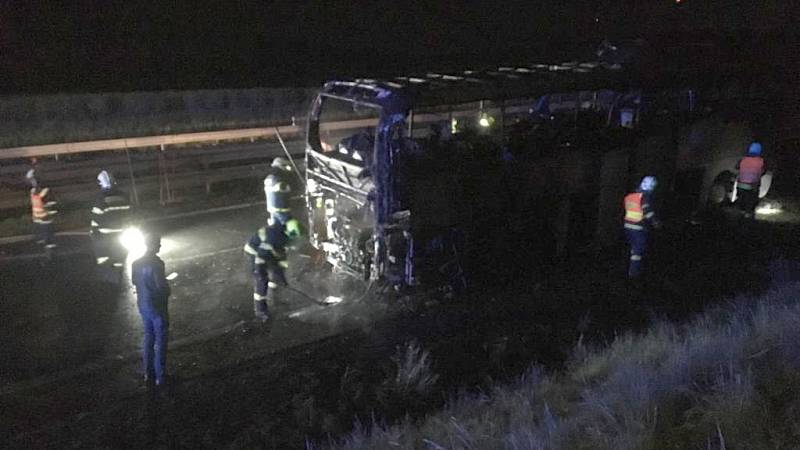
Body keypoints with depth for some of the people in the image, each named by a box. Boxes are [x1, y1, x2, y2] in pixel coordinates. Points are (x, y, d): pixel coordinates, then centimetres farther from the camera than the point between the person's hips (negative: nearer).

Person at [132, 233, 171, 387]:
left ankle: (148, 374, 25)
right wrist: (167, 291, -1)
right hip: (157, 306, -7)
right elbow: (162, 286, -23)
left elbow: (134, 281, 12)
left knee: (148, 338, 18)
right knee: (160, 341, 3)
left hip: (143, 305, 7)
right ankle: (160, 377, 9)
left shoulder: (136, 263, 1)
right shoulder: (156, 263, -23)